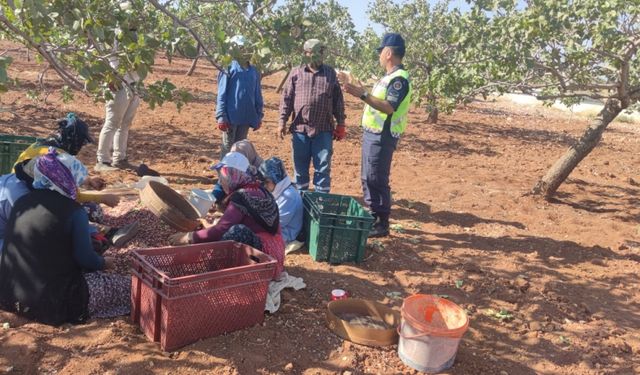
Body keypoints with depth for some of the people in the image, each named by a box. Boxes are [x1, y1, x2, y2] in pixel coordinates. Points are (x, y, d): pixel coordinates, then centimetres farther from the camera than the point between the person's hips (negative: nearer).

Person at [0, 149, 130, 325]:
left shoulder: (22, 202, 7)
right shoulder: (73, 211, -14)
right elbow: (85, 259, -14)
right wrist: (104, 263, 7)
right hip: (52, 302, -8)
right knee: (126, 285, 2)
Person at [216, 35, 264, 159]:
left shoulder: (253, 71, 9)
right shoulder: (229, 69, -6)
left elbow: (257, 95, 13)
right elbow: (221, 94, -7)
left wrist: (259, 116, 11)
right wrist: (221, 116, -13)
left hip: (246, 117, 5)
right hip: (231, 116, -5)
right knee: (227, 147, 5)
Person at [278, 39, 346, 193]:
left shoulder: (330, 73, 7)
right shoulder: (296, 73, 4)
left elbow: (338, 100, 9)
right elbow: (287, 99, 5)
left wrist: (341, 124, 6)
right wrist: (282, 121, -1)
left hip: (324, 130, 0)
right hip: (300, 129, 0)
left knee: (323, 168, 3)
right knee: (300, 168, 10)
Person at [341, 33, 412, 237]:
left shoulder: (399, 78, -16)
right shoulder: (390, 76, 16)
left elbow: (389, 107, -27)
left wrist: (363, 95, -31)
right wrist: (360, 92, 23)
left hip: (382, 137, -10)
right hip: (372, 134, 10)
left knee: (377, 180, -5)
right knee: (368, 178, 16)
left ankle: (382, 224, 5)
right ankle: (372, 216, 27)